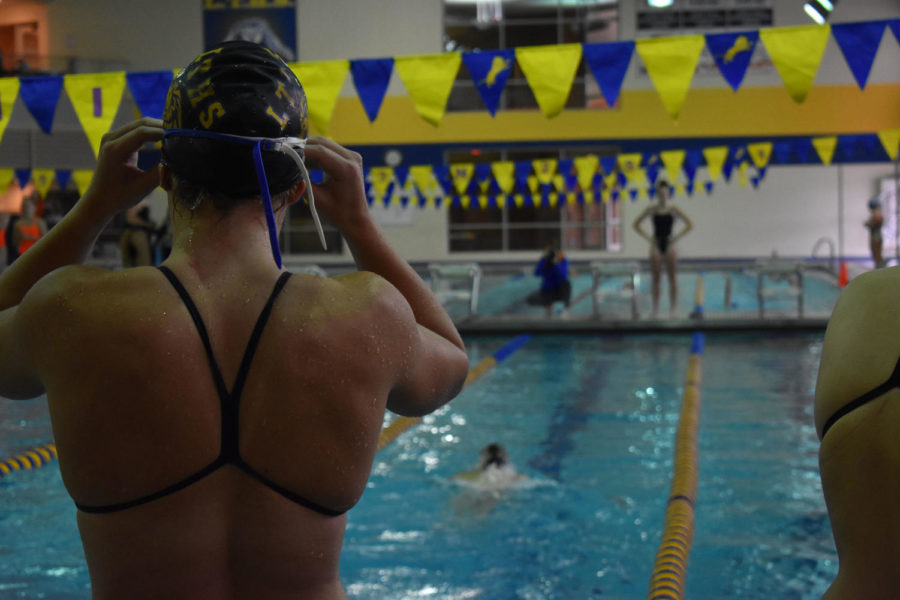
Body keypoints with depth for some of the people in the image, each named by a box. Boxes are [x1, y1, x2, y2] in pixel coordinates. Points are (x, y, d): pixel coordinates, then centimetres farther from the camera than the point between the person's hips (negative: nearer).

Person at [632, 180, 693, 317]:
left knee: (673, 278, 0)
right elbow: (637, 225, 7)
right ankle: (655, 309, 6)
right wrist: (648, 237, -3)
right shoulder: (651, 210, 2)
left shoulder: (673, 210, 0)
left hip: (669, 244, -1)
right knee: (655, 279, 1)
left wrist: (676, 237, -8)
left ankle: (673, 308, 4)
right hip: (656, 245, 1)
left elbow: (689, 225, -1)